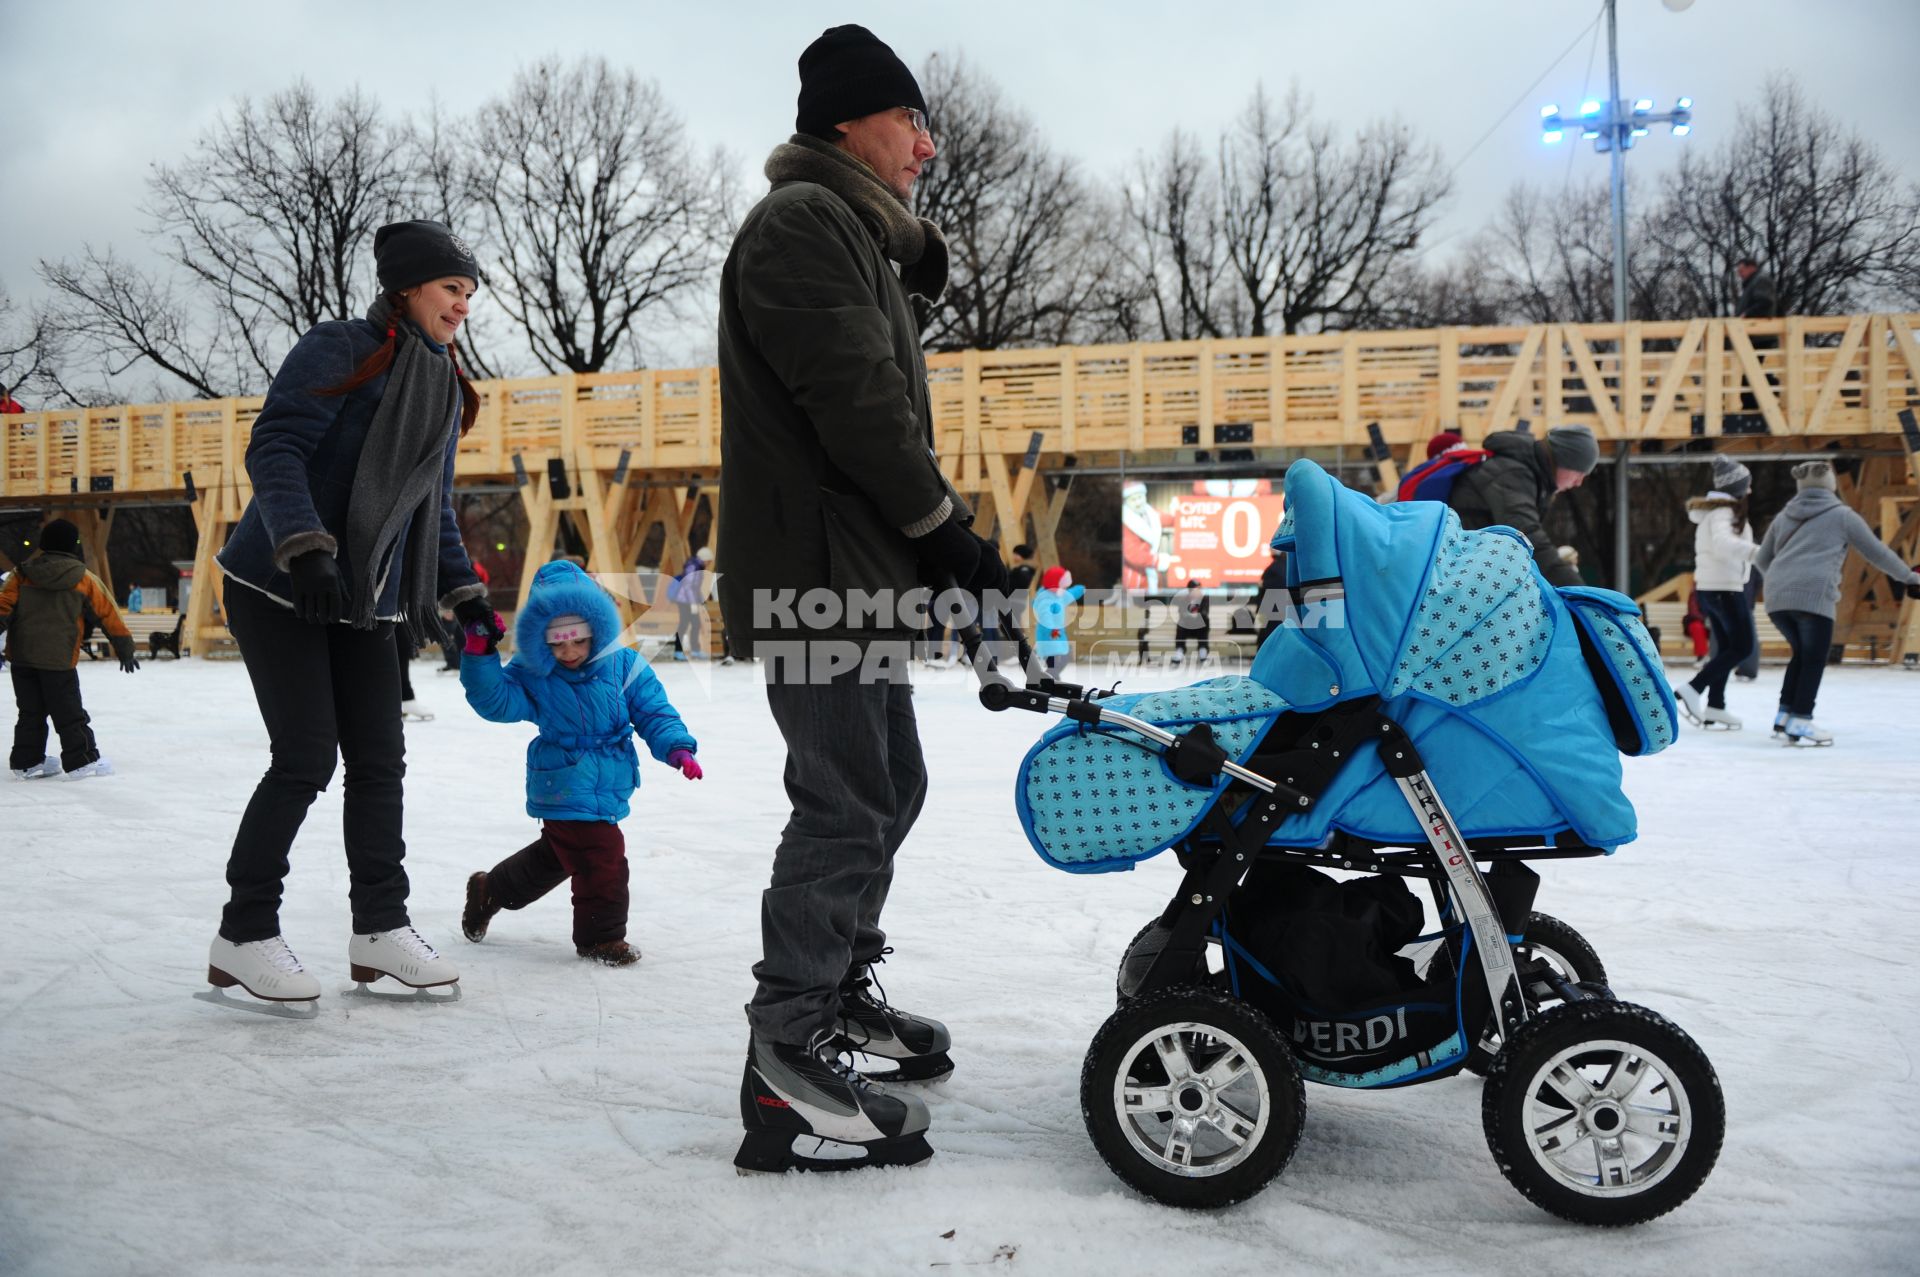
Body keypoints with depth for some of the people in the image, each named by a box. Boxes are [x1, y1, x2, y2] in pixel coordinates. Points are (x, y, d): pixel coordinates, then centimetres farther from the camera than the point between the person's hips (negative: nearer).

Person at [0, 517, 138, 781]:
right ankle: (81, 761, 6)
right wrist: (124, 648, 11)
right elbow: (108, 614, 4)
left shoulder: (22, 574, 5)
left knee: (31, 711, 14)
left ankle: (26, 762, 17)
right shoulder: (84, 580, -2)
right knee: (69, 713, 3)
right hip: (58, 658, -4)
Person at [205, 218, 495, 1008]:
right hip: (278, 590, -7)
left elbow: (435, 507, 19)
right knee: (306, 759, -9)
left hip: (368, 602, 7)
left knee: (379, 761, 3)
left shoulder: (445, 389, 13)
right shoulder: (338, 351, -11)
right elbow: (274, 450, -20)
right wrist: (305, 548, -32)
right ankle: (242, 937, 4)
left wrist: (463, 591, 13)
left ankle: (380, 928, 12)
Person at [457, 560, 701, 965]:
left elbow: (654, 712, -3)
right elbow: (496, 700, -14)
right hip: (565, 790, -5)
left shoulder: (623, 666, -4)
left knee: (555, 855, 22)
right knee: (604, 860, -10)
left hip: (607, 789, 5)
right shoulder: (533, 676, -7)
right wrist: (480, 656, -27)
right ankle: (601, 935, 10)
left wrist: (677, 749, -18)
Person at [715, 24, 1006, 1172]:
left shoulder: (858, 241, 25)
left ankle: (842, 986, 32)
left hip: (862, 573, 11)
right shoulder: (802, 222, -10)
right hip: (816, 571, -11)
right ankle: (788, 1059, -5)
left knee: (889, 787, 17)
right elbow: (854, 400, -19)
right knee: (849, 802, -11)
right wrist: (946, 528, -13)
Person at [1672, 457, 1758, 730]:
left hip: (1709, 587, 10)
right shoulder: (1724, 512, -15)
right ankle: (1691, 689, -10)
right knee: (1742, 646, -6)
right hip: (1726, 587, -10)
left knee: (1727, 646, 13)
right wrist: (1756, 551, -44)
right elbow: (1722, 542, -33)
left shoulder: (1714, 510, 15)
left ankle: (1714, 707, 13)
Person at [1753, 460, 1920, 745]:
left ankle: (1784, 716, 15)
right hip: (1813, 597, -5)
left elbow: (1762, 559, 26)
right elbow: (1876, 552, 13)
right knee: (1814, 660, 2)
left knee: (1801, 654, 20)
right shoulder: (1842, 515, 9)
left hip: (1777, 599, 5)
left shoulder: (1783, 516, 22)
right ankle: (1800, 724, -2)